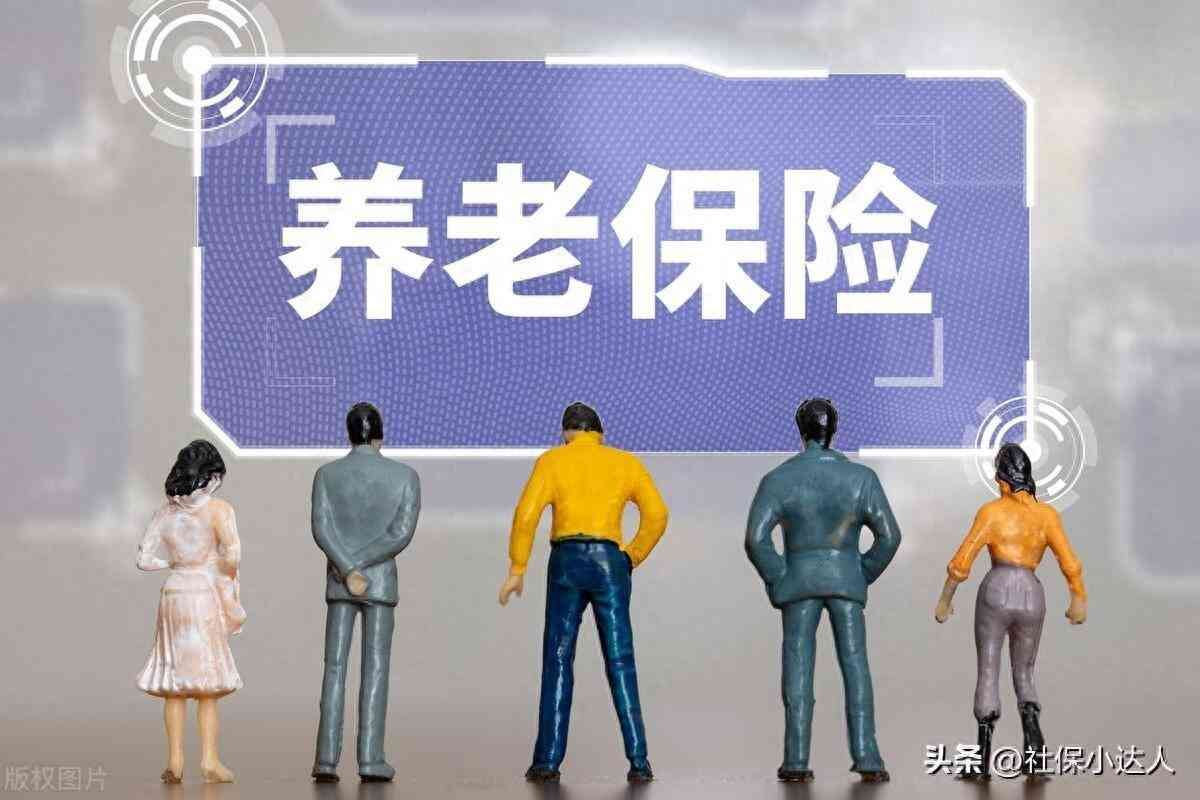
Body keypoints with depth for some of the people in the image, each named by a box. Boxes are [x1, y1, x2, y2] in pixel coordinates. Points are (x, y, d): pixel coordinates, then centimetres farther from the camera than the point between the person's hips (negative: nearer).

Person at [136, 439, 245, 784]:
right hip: (206, 594, -4)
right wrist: (227, 577, 1)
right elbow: (232, 555, -18)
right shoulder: (218, 509, -7)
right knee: (207, 682, 2)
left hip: (173, 593, 4)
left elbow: (144, 559, 6)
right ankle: (209, 760, -1)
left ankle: (175, 760, 5)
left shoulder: (166, 511, 8)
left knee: (174, 682, 8)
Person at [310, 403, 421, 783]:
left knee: (335, 670, 3)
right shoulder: (406, 475, -3)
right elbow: (402, 534, -13)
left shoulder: (326, 474, -1)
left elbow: (321, 529, -14)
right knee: (375, 670, 0)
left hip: (338, 584, 1)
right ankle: (370, 760, -6)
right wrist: (359, 564, -12)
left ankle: (327, 759, -6)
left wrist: (347, 571, -19)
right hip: (381, 582, -1)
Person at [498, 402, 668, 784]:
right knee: (621, 666, 3)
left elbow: (526, 514, -6)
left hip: (567, 564, -1)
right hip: (610, 565, 1)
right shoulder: (626, 462, 13)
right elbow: (657, 514, 2)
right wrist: (632, 559, 10)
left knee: (557, 663, 4)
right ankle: (638, 761, -6)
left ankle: (548, 761, -1)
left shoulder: (553, 460, 6)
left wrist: (516, 570, -1)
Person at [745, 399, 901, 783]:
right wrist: (865, 575, 7)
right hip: (845, 580, 0)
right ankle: (866, 757, -8)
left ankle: (796, 760, -3)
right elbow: (889, 536, -6)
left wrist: (775, 579, -1)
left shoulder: (778, 478, -7)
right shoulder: (861, 477, -4)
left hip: (799, 580, 0)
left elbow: (756, 538, -14)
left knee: (798, 669, 3)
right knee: (855, 667, 2)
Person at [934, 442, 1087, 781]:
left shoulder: (992, 512, -2)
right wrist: (1079, 600, 19)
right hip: (1032, 599, 3)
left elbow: (962, 561, -4)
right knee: (1023, 677, 16)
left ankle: (983, 762, -2)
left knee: (987, 674, 4)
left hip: (996, 591, -3)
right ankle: (1033, 737, -12)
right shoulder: (1047, 514, 6)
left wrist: (945, 599, 7)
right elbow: (1070, 564, 5)